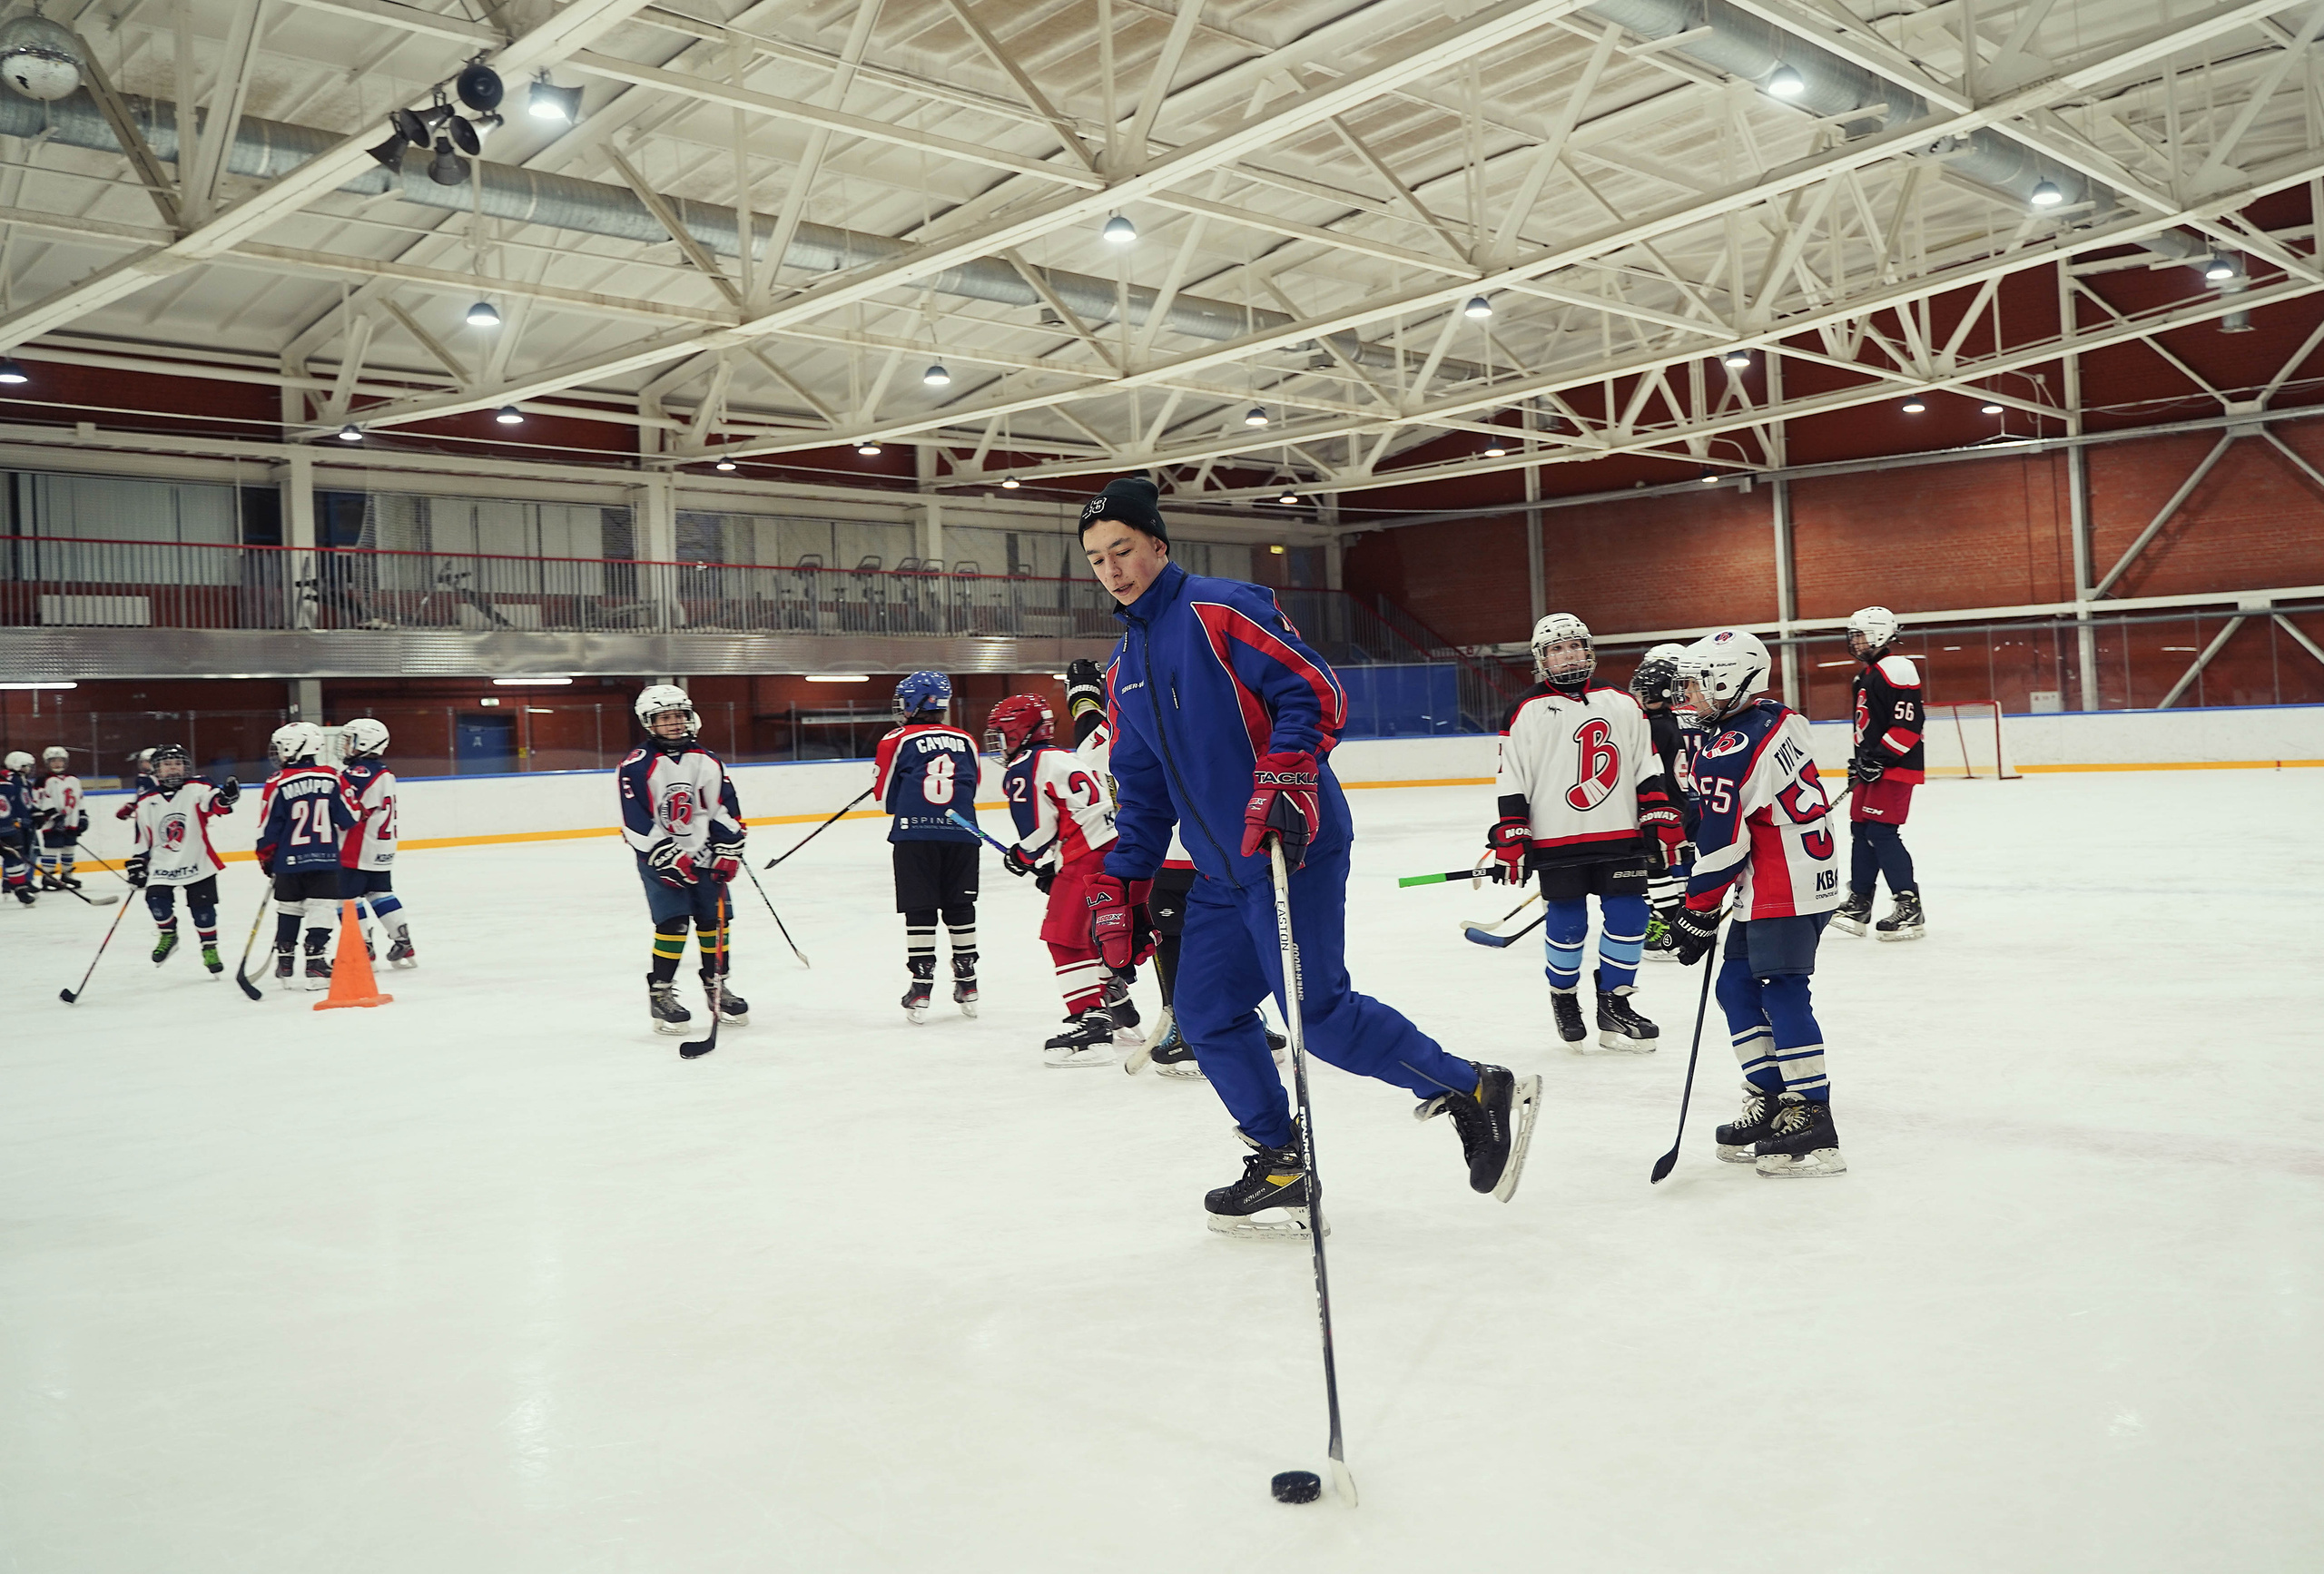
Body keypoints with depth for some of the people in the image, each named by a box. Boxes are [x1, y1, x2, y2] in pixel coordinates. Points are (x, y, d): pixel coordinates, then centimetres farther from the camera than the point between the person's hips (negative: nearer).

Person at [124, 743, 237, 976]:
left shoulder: (196, 789, -4)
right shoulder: (145, 801, 4)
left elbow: (213, 802, -25)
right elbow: (141, 839, 11)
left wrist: (225, 797, -47)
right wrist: (137, 865, 9)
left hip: (197, 863, -2)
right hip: (162, 866, 2)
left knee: (202, 908, -1)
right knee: (157, 900, -15)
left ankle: (210, 948, 18)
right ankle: (168, 935, 13)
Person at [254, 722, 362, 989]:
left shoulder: (277, 784, -7)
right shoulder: (332, 778, -4)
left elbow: (268, 829, -3)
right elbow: (350, 818, -1)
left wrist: (266, 858, 10)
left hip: (289, 861, 0)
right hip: (325, 860, 0)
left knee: (288, 911, 15)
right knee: (321, 910, 2)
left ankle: (284, 964, 21)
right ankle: (314, 963, -4)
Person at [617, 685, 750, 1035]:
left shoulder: (707, 762, 2)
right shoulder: (636, 766, -12)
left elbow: (727, 810, 6)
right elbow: (636, 822, -16)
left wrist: (728, 853, -2)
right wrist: (671, 859, -19)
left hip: (704, 854, 5)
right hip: (658, 857, -5)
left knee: (715, 919, 4)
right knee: (672, 922, -12)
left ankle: (717, 986, 20)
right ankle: (660, 993, 0)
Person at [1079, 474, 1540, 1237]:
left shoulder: (1219, 609, -8)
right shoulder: (1127, 668, 17)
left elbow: (1312, 687, -16)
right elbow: (1142, 789, 21)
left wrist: (1285, 773, -29)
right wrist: (1120, 886, 15)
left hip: (1292, 844, -9)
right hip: (1219, 866, 9)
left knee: (1317, 1011, -13)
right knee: (1209, 1017, 7)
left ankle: (1477, 1093, 1)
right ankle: (1281, 1167, 19)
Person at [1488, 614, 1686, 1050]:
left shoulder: (1622, 704, 10)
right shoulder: (1527, 713, 1)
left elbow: (1649, 768, 11)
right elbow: (1512, 784, 0)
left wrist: (1662, 825, 5)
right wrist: (1511, 843, -5)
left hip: (1621, 836, 3)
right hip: (1557, 841, -3)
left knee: (1628, 917, 0)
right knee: (1566, 925, 1)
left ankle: (1614, 1004, 14)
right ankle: (1564, 998, 25)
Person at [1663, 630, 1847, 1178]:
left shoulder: (1726, 754, -19)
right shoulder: (1774, 719, 10)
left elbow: (1721, 845, -17)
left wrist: (1697, 915, -8)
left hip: (1784, 890, -10)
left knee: (1782, 996, -10)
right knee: (1736, 988, 13)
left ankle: (1813, 1128, -8)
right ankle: (1771, 1102, 18)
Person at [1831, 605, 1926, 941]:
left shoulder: (1896, 669, -14)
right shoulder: (1866, 676, 19)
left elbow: (1908, 724, -22)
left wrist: (1880, 758, -23)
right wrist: (1860, 760, 21)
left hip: (1896, 766, -10)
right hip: (1872, 766, 10)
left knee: (1882, 832, -14)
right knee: (1861, 830, 10)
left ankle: (1910, 909, -10)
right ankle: (1859, 903, 17)